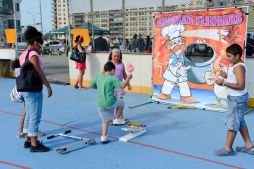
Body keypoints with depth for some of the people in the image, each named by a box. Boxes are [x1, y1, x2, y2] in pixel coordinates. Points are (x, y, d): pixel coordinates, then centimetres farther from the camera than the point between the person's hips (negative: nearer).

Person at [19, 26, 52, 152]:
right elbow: (40, 73, -18)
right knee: (35, 116, -2)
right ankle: (34, 144, 5)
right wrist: (48, 86, -12)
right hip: (33, 89, -9)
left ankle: (28, 140, 27)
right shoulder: (33, 54, -15)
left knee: (29, 115, 17)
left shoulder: (23, 55, 12)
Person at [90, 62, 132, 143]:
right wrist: (128, 78, -5)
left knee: (105, 120, 18)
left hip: (99, 104, 6)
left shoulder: (98, 77, 11)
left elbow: (92, 85, 21)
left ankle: (103, 137, 19)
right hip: (110, 102, -6)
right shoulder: (113, 78, -7)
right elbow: (122, 85, -17)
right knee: (121, 103, 23)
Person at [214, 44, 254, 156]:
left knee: (232, 123, -1)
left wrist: (224, 83, -25)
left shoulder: (239, 67, -22)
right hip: (234, 98, 11)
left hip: (237, 99, -11)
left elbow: (241, 86, -27)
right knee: (240, 122, 18)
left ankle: (228, 149, 11)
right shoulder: (235, 65, 9)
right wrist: (227, 76, 5)